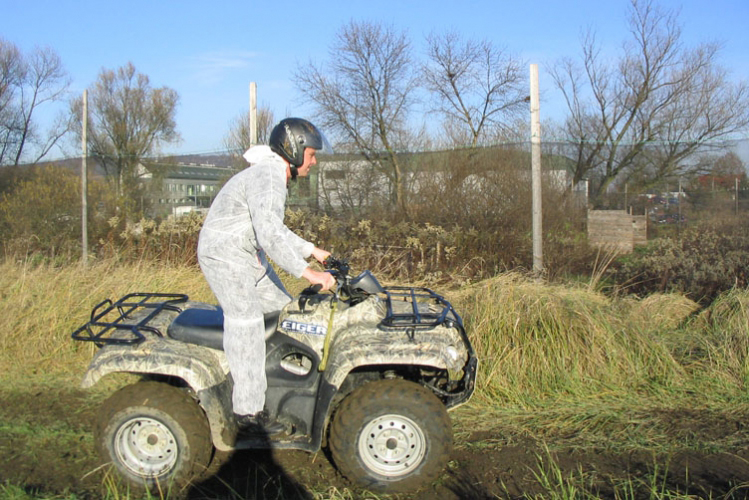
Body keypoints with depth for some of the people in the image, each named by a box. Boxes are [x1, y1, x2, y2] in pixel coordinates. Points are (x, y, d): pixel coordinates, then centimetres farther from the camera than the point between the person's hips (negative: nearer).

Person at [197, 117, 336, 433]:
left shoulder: (274, 176, 12)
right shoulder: (266, 177, -23)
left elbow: (273, 230, 22)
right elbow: (270, 235, -35)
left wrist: (310, 250, 19)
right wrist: (307, 272, -36)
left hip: (250, 256, 11)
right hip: (225, 257, -11)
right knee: (247, 327, -12)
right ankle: (248, 411, -7)